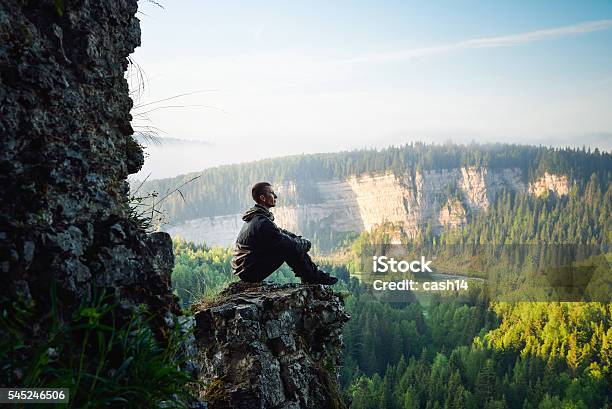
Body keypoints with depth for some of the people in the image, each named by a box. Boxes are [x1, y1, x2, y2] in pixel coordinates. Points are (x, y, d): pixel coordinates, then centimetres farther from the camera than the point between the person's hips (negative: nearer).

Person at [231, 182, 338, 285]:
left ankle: (315, 273, 13)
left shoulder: (255, 217, 9)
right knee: (290, 249, -15)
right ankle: (311, 278, 4)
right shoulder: (262, 222, -24)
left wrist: (299, 239, 6)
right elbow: (291, 245, -21)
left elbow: (279, 232, 20)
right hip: (250, 272, -10)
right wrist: (305, 243, 0)